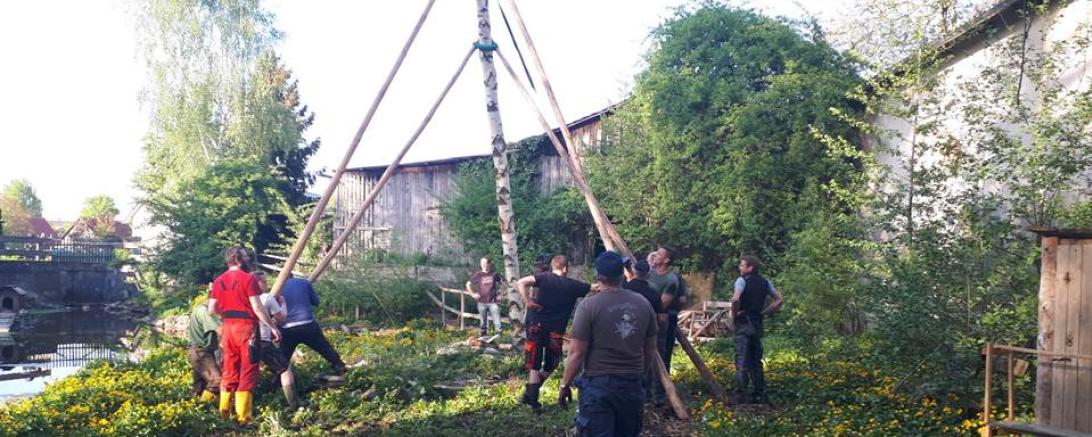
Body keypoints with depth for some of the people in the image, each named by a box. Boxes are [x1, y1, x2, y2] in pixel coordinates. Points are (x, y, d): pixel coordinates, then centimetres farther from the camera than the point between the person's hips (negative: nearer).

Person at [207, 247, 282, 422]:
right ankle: (243, 415, 0)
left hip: (228, 327, 6)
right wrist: (272, 327, -7)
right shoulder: (248, 278, -11)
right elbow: (257, 308, -14)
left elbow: (212, 309, 8)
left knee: (229, 369, 14)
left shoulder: (218, 281, 8)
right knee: (247, 370, 0)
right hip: (246, 327, -6)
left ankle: (224, 410, 17)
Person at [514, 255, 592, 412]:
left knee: (534, 365, 8)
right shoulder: (573, 285, 0)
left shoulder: (544, 278, -3)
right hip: (555, 331, -1)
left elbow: (520, 283, -17)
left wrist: (528, 301, -12)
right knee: (550, 365, 16)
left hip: (536, 325, 1)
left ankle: (532, 397, -2)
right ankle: (530, 395, 9)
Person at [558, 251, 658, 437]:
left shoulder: (589, 305, -12)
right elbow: (651, 349, 11)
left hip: (598, 384, -5)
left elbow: (576, 353, -11)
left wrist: (565, 385, 1)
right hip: (633, 384, 5)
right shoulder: (643, 303, 2)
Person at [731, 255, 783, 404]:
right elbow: (779, 300, 13)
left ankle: (740, 396, -9)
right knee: (756, 360, 14)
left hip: (743, 323, -6)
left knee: (742, 359, -6)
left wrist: (734, 315, -11)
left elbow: (735, 299, -25)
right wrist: (764, 312, 11)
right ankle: (759, 395, 16)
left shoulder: (742, 280, -9)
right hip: (758, 324, 6)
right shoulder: (765, 282, 10)